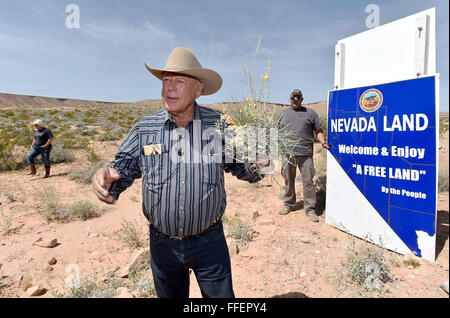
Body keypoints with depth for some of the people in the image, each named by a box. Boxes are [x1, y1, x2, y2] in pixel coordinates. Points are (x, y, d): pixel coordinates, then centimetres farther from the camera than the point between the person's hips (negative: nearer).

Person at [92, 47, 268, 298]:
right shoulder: (145, 128, -4)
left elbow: (240, 166, 0)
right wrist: (108, 177, -21)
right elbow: (125, 167, 1)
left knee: (221, 295, 15)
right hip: (162, 242, 2)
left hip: (210, 241, -1)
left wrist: (256, 166, -22)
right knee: (169, 295, 25)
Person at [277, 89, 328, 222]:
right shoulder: (283, 113, 15)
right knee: (288, 181, 10)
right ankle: (289, 204, 26)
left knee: (308, 181, -1)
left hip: (305, 154, -1)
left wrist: (323, 143, -6)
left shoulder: (310, 113, 11)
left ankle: (310, 209, 9)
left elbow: (319, 131, 10)